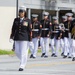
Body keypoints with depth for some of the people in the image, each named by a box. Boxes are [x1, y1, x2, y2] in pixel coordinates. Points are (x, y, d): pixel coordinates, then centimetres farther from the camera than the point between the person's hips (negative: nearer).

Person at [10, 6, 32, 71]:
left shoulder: (27, 20, -2)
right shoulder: (16, 20, 7)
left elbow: (30, 30, -2)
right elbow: (13, 29, 10)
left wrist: (30, 39, -4)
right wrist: (12, 36, 7)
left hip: (25, 38, -4)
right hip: (17, 38, 4)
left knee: (23, 52, -7)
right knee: (17, 51, 4)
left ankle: (22, 66, -3)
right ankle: (24, 61, 30)